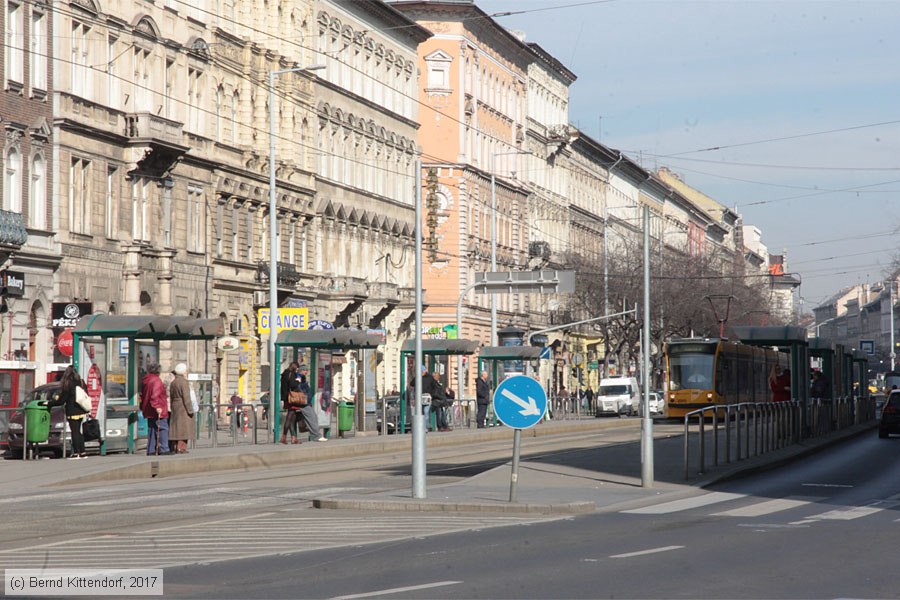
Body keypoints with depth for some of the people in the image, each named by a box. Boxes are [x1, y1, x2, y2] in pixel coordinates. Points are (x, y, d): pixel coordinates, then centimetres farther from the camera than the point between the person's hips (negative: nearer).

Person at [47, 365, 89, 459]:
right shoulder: (81, 383, 6)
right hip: (81, 412, 7)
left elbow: (62, 400, -12)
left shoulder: (68, 385, -15)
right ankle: (82, 452, 14)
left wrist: (49, 403, 1)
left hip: (72, 412, -7)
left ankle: (76, 453, -1)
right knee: (78, 432, 14)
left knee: (75, 432, -2)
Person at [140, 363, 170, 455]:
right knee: (163, 429, -5)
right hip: (158, 411, -9)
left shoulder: (145, 380, 15)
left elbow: (143, 395, 22)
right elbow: (155, 396, -25)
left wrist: (143, 407, 28)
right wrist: (157, 406, -28)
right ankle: (163, 450, -8)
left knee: (151, 429, 12)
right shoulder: (156, 381, -14)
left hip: (149, 411, 9)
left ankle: (151, 450, 12)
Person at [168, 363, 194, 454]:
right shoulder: (184, 382, -12)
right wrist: (190, 410, -13)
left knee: (176, 428, 10)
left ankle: (174, 448, 10)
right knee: (183, 428, -7)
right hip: (183, 409, -8)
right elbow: (186, 397, -16)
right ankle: (181, 448, -12)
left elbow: (171, 397, 15)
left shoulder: (172, 383, 13)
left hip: (175, 408, 8)